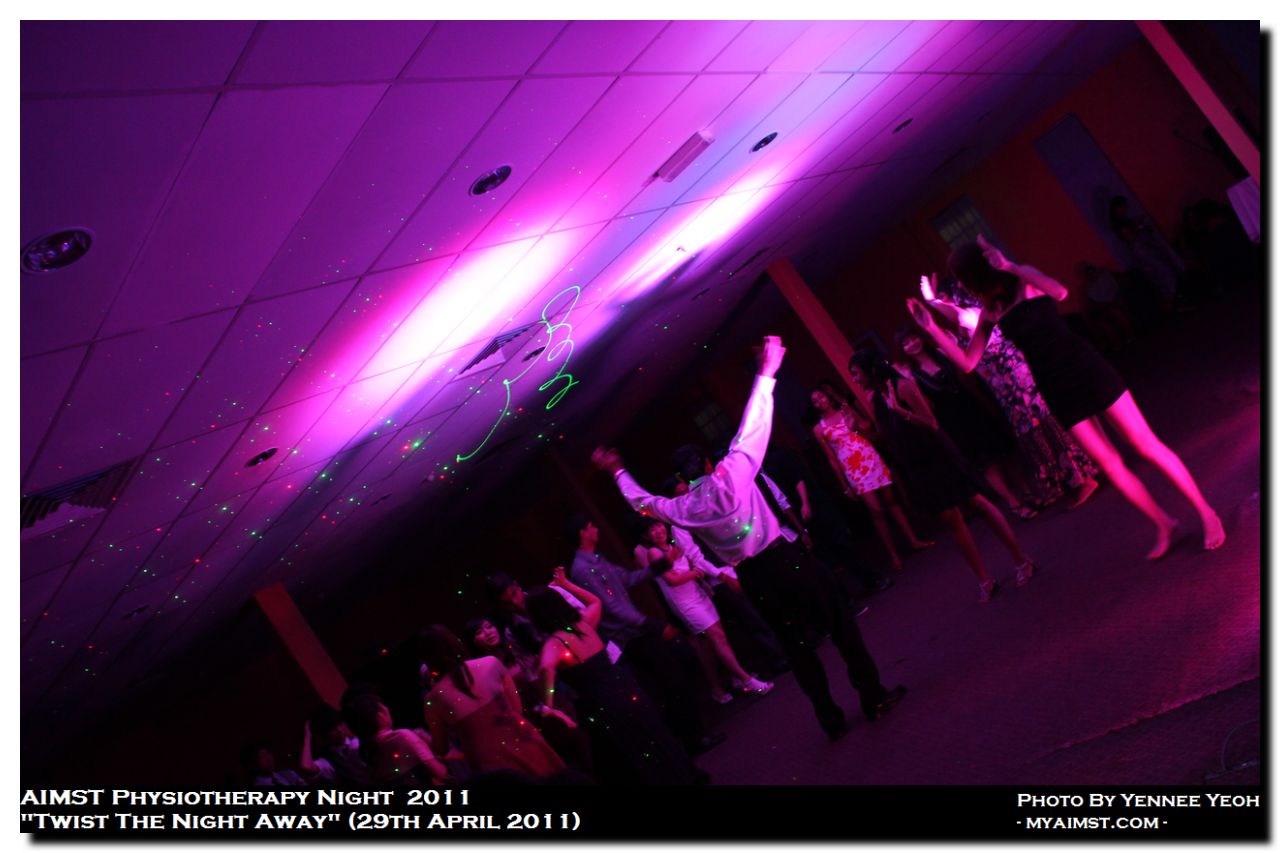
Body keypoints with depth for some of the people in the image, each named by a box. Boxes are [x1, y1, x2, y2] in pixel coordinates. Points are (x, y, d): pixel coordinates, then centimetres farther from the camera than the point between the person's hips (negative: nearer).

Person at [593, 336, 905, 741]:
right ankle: (873, 695, 12)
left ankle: (830, 716, 19)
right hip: (784, 559, -3)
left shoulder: (682, 508, 1)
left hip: (753, 579, 3)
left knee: (795, 644, 14)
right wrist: (765, 374, -5)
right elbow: (753, 427, -9)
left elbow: (643, 501, 18)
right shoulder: (729, 474, -10)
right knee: (839, 621, 9)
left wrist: (618, 472, 31)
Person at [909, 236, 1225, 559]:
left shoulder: (1025, 279, -5)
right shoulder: (990, 310, 8)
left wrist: (1010, 266, -32)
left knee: (1147, 446, -3)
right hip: (1057, 390, 5)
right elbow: (967, 362, 6)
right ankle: (1163, 525, 21)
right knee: (1110, 465, 6)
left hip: (1086, 370, -5)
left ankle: (1206, 512, 10)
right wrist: (932, 328, -3)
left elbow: (1060, 292, -27)